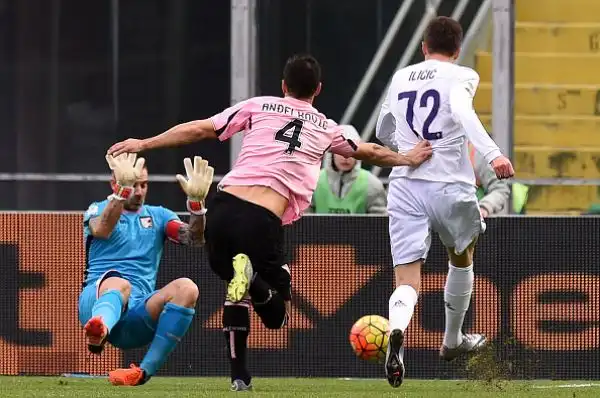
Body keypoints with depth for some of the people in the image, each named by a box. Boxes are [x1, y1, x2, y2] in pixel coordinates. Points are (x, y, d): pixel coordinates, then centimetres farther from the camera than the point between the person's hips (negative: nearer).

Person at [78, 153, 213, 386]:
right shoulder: (98, 210, 13)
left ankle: (144, 372, -31)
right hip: (97, 296, -3)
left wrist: (196, 201, -16)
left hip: (137, 311, 3)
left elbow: (195, 239, 3)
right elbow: (101, 230, -14)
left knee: (186, 288, -26)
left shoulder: (158, 216, 22)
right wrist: (124, 189, -29)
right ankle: (100, 329, -79)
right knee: (119, 284, -39)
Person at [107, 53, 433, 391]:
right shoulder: (326, 129, 20)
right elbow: (370, 152, 39)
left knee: (237, 289, 30)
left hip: (224, 207, 2)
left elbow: (200, 129, 11)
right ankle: (253, 278, -21)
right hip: (263, 223, -2)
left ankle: (240, 376, 17)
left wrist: (143, 144, 19)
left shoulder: (259, 107, 16)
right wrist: (409, 159, 58)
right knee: (277, 316, 14)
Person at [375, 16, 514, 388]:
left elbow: (384, 133, 28)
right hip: (451, 187, -2)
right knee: (462, 259, 28)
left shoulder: (401, 78, 14)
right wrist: (492, 153, -33)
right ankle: (453, 341, 43)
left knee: (408, 281, -5)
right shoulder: (461, 76, -1)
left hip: (404, 186, 2)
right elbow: (462, 109, -23)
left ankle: (396, 332, -38)